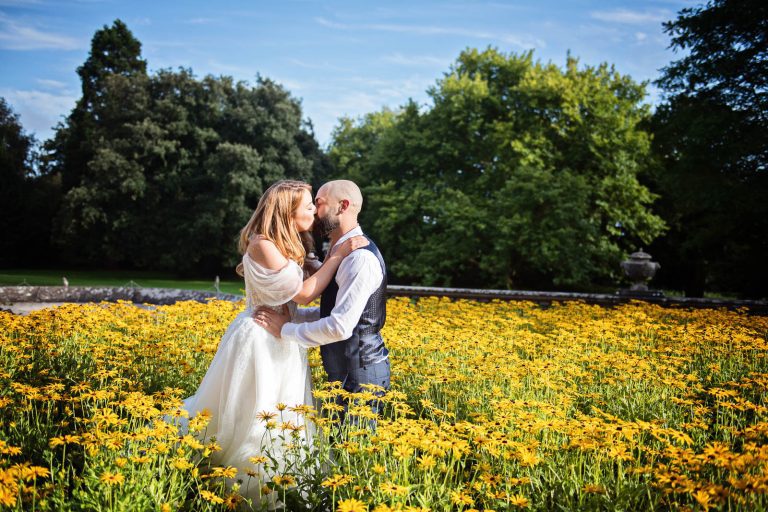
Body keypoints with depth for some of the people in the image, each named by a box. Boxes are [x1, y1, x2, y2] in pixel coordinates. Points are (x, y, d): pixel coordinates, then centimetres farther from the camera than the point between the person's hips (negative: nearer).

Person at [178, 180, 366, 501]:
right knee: (255, 423, 3)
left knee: (281, 425, 16)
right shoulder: (262, 245, -21)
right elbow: (303, 293, -19)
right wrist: (339, 254, -16)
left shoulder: (287, 245, 8)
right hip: (261, 340, -9)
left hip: (281, 340, 9)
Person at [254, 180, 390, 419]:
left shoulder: (361, 257, -21)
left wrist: (285, 329, -15)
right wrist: (291, 315, 8)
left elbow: (340, 326, -26)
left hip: (359, 375, -9)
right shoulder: (345, 253, 11)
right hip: (346, 372, 9)